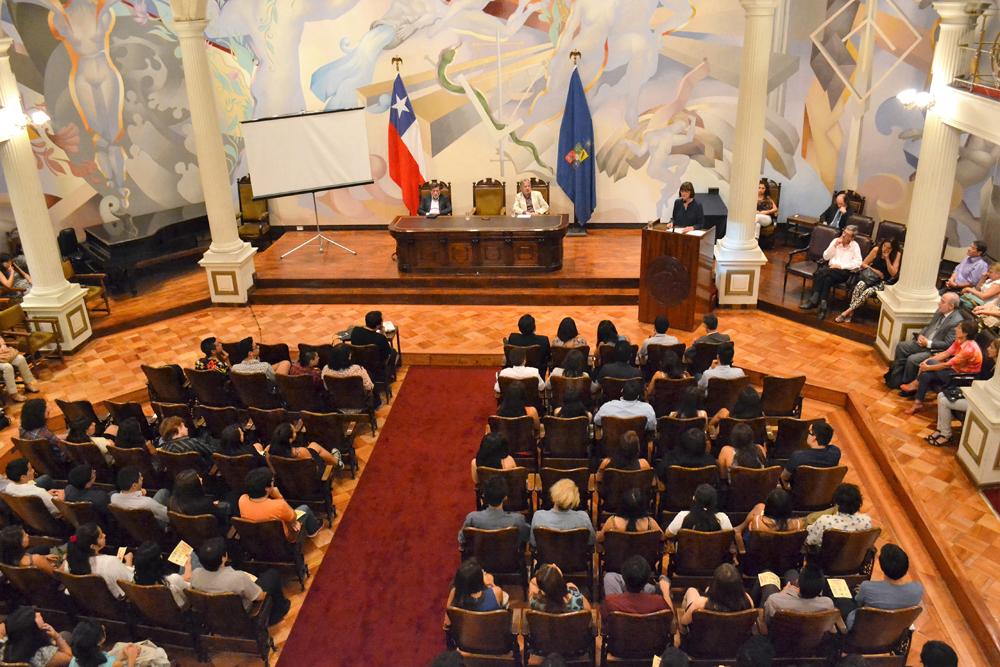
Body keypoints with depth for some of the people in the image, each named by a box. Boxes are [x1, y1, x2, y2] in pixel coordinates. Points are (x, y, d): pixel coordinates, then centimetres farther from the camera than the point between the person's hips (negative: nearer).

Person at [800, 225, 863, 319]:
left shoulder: (855, 246, 2)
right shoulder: (835, 241, 12)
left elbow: (858, 263, -9)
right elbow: (825, 257, 8)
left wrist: (840, 266, -14)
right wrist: (835, 245, -4)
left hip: (844, 271, -3)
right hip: (830, 268, 4)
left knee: (823, 272, -33)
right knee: (820, 273, -33)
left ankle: (813, 300, -31)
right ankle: (822, 304, -37)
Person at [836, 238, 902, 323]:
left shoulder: (897, 255, -7)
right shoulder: (876, 249, -2)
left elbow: (893, 273, -13)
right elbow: (863, 264, 5)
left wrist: (887, 258, -18)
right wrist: (874, 270, -11)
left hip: (884, 282, -2)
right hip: (872, 277, 2)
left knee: (868, 291, -33)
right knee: (860, 285, -34)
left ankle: (847, 311, -32)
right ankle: (851, 312, -36)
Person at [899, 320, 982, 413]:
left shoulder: (969, 349, -27)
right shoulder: (960, 341, -1)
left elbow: (947, 365, -25)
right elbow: (946, 353, 1)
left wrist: (928, 367, -16)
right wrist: (927, 360, -11)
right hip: (956, 369, 8)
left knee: (930, 363, -20)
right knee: (926, 375, -12)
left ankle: (916, 384, -2)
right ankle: (918, 403, -8)